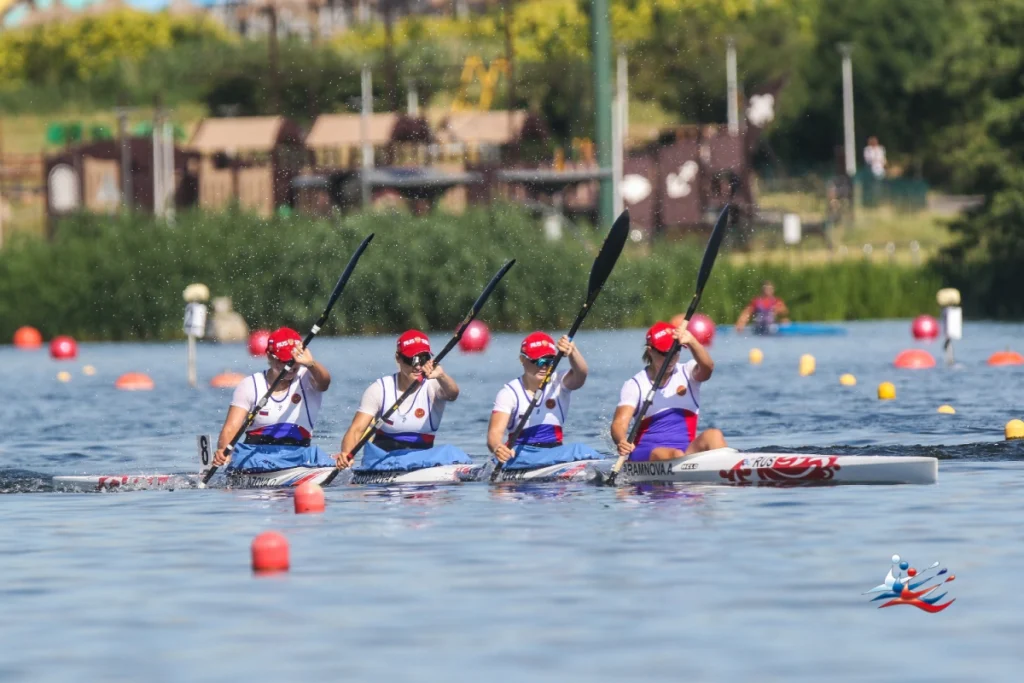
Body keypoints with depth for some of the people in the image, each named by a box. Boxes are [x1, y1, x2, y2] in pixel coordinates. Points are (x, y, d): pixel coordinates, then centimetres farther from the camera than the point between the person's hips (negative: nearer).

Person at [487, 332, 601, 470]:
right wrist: (497, 448, -41)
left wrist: (573, 352, -41)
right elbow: (495, 432, -15)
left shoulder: (559, 384, 6)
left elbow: (580, 375, -18)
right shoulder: (509, 393, -3)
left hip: (555, 454, 3)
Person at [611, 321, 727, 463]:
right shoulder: (635, 385, 5)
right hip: (647, 454, -2)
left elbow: (707, 368, -14)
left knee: (713, 435, -28)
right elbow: (619, 423, -8)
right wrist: (621, 441, -33)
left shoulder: (687, 373, 10)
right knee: (676, 456, -34)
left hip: (686, 451, 2)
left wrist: (691, 342, -36)